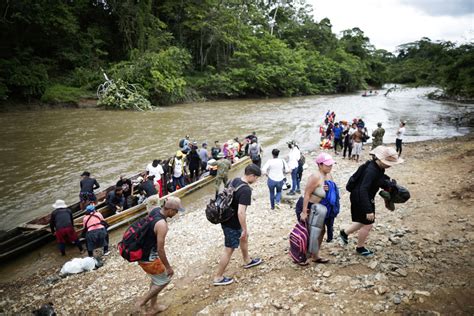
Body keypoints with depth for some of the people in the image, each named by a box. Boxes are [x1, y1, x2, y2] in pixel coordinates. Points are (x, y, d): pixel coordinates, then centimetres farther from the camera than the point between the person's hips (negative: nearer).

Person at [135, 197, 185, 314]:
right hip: (148, 259, -9)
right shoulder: (162, 225, -30)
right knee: (164, 279, 12)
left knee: (157, 279, 25)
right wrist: (168, 267, -12)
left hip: (142, 253, 9)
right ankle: (141, 302, 19)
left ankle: (153, 307, 39)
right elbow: (160, 250, -25)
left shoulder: (155, 210, -4)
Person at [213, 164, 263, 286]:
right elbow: (241, 212, -32)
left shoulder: (234, 180, 0)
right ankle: (218, 278, 19)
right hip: (232, 224, -10)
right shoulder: (246, 190, -27)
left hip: (227, 219, 10)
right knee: (229, 250, 5)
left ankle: (247, 261, 50)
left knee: (244, 238, 29)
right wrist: (245, 229, -19)